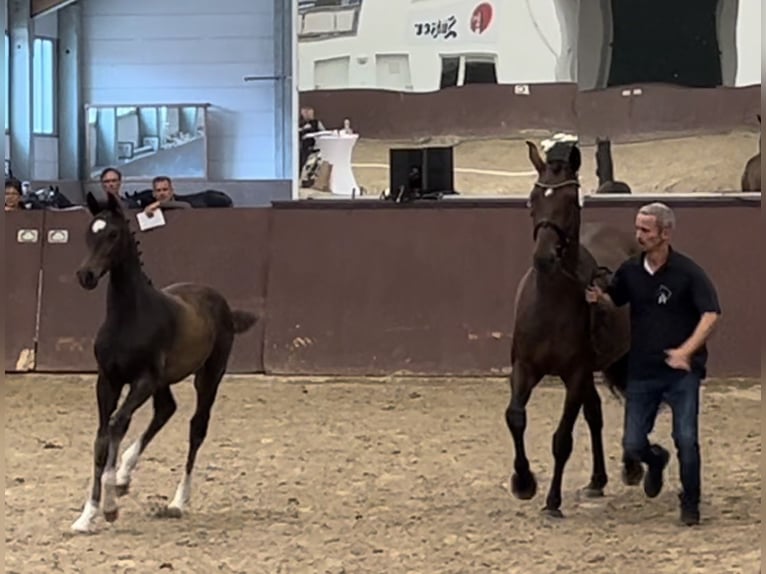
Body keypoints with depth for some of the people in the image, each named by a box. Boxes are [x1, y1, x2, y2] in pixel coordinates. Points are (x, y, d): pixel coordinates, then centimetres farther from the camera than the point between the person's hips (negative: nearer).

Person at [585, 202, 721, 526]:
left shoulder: (688, 272, -11)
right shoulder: (630, 271, 3)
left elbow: (710, 314, -16)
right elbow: (614, 300, 21)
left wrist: (687, 350, -27)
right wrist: (599, 298, -3)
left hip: (682, 371, -4)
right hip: (642, 372, 4)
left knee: (686, 439, -9)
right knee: (633, 446, 4)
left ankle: (690, 503, 12)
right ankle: (655, 460, 40)